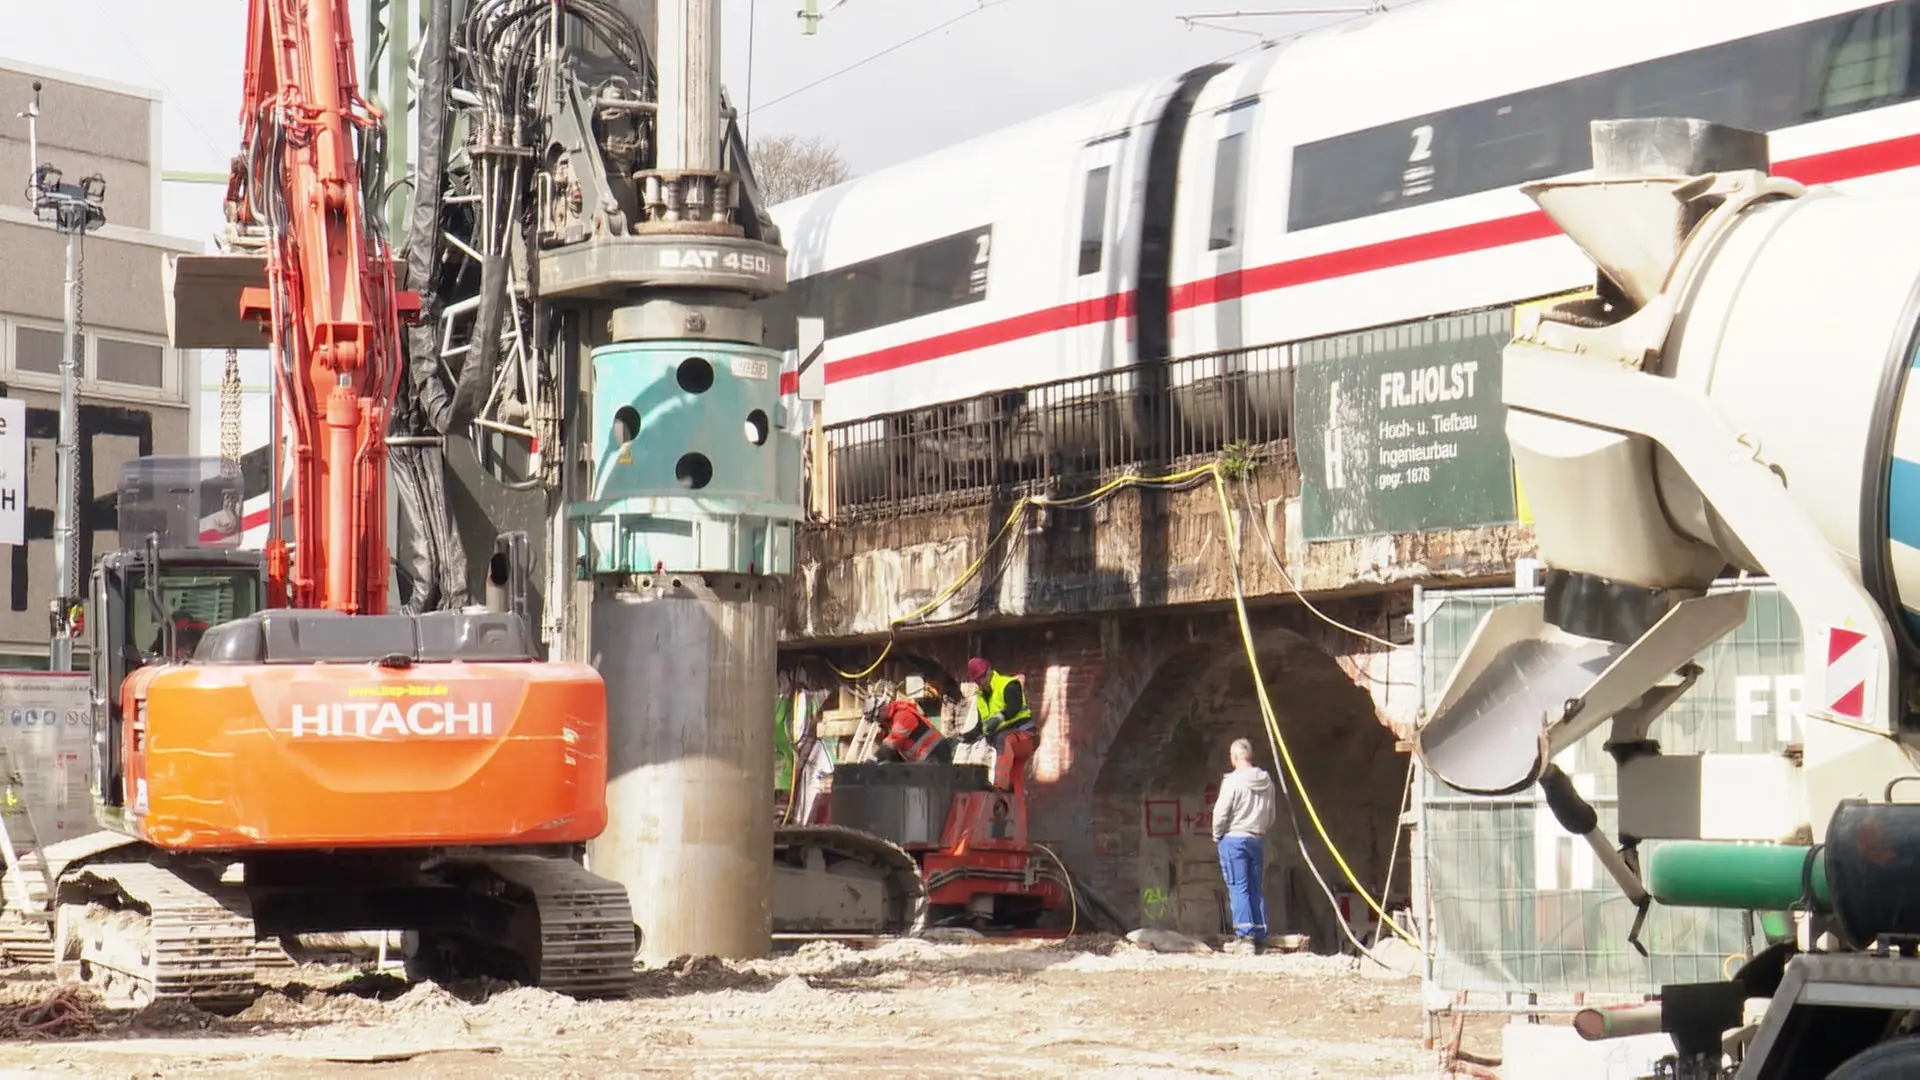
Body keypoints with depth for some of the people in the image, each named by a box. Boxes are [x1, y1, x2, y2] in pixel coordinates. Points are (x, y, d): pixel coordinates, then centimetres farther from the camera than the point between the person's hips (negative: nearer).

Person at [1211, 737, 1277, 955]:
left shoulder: (1233, 781, -14)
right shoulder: (1267, 782, 6)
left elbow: (1221, 813, -12)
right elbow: (1271, 816, 12)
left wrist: (1217, 835, 3)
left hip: (1233, 838, -6)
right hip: (1258, 839, 6)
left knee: (1238, 888, -6)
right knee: (1256, 889, 10)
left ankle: (1244, 936, -13)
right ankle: (1260, 936, 9)